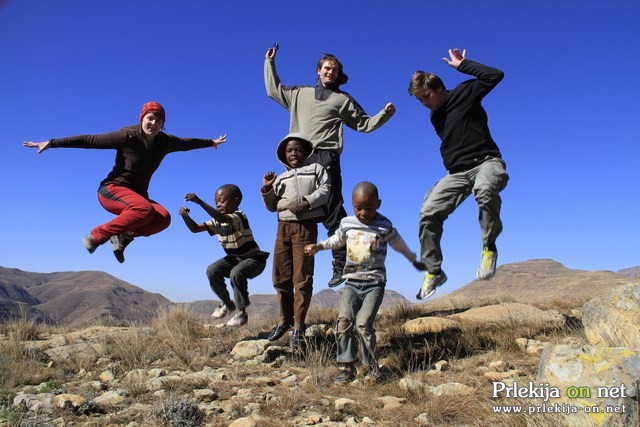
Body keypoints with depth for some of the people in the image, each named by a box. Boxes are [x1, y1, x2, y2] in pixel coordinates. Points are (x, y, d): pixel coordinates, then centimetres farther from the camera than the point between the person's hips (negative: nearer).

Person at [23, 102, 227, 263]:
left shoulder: (164, 142, 0)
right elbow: (89, 140, -15)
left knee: (163, 217, -27)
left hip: (137, 194, 5)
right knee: (144, 209, -38)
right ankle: (96, 236, -18)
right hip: (112, 190, -5)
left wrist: (211, 142, 32)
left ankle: (124, 236, -6)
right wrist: (51, 143, -16)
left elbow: (186, 143, 18)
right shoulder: (127, 137, -16)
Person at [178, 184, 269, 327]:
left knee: (236, 273, -35)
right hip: (235, 259, 8)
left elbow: (223, 218, -46)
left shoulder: (239, 217, -24)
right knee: (212, 270, -13)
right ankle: (227, 303, 8)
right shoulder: (217, 221, 0)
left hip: (254, 259, -8)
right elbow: (195, 228, -1)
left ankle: (241, 312, -16)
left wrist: (200, 202, -52)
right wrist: (186, 216, -22)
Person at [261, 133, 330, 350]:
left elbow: (324, 191, -3)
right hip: (283, 226, 5)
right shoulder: (280, 178, 21)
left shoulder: (316, 169, 11)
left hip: (306, 226, -4)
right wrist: (267, 189, 2)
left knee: (302, 278, -6)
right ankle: (285, 319, 23)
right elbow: (272, 206, 19)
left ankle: (298, 327, 2)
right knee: (281, 277, 6)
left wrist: (305, 203, -17)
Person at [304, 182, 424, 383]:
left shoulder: (384, 227, -5)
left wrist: (414, 261, 26)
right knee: (344, 321, -12)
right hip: (352, 282, 4)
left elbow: (399, 244, 12)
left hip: (374, 283, -3)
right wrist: (318, 246, 16)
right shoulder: (346, 223, 4)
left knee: (363, 323, -16)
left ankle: (371, 367, 3)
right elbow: (337, 240, 26)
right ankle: (346, 367, -1)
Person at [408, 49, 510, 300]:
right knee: (429, 212, -11)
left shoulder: (464, 94, -3)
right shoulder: (435, 117, 16)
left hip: (487, 162, -6)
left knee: (485, 189, -42)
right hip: (457, 172, 6)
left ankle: (489, 247, -20)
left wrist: (462, 65, -11)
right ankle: (433, 272, 2)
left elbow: (495, 76, -15)